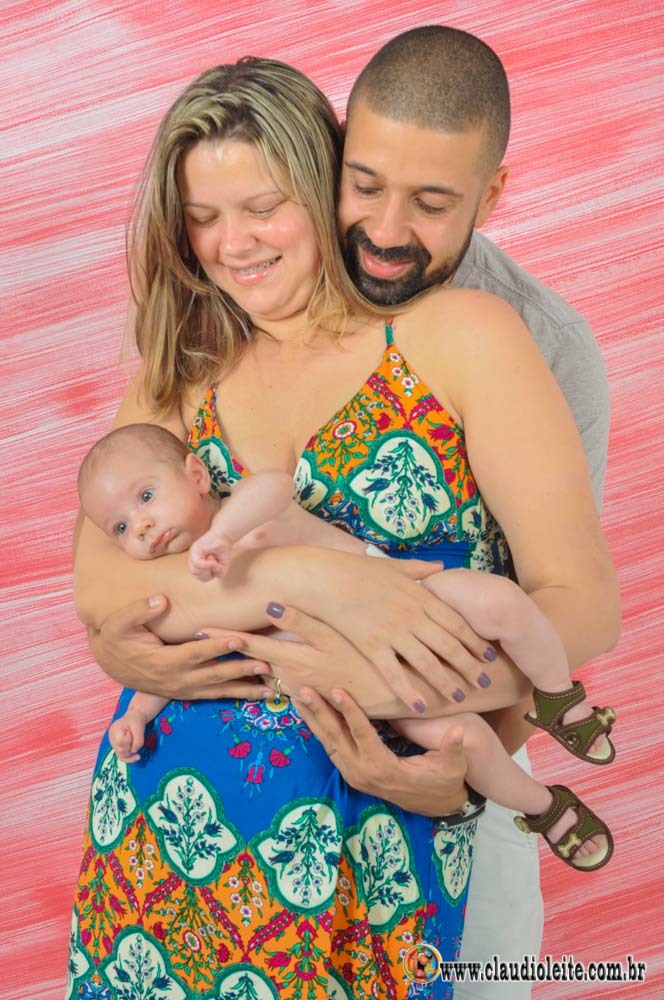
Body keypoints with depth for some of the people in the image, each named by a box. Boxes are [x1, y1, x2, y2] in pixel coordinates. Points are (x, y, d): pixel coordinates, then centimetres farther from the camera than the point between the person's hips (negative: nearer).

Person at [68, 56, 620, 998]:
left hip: (361, 845, -3)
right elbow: (97, 587, -9)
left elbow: (584, 602, -12)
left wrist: (384, 692, -26)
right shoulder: (180, 373, 5)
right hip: (162, 812, 4)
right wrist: (310, 577, -25)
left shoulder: (461, 336, -8)